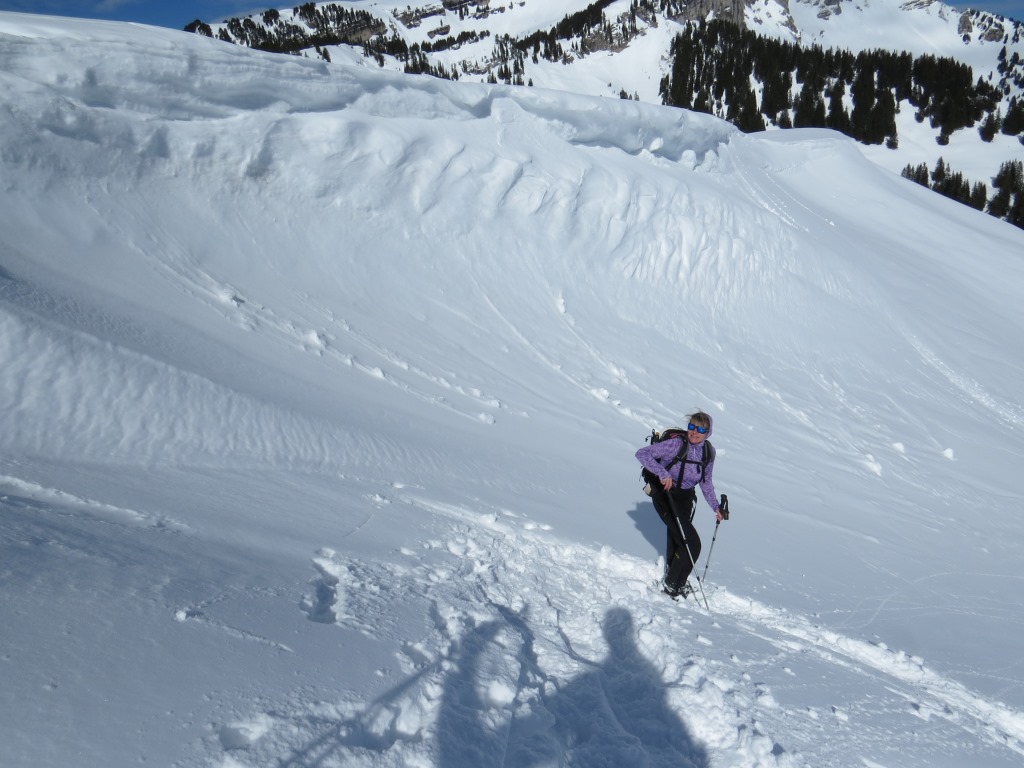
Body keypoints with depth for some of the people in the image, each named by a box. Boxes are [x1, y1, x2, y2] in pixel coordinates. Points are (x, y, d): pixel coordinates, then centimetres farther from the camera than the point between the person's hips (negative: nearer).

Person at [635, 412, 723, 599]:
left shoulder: (709, 453, -2)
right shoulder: (676, 444, -22)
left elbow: (706, 482, 13)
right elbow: (642, 454, -26)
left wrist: (715, 506, 6)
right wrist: (662, 473, -37)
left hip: (686, 498, 6)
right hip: (665, 496, -6)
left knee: (677, 540, 17)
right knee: (692, 544, -12)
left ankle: (673, 581, 39)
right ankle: (672, 586, 5)